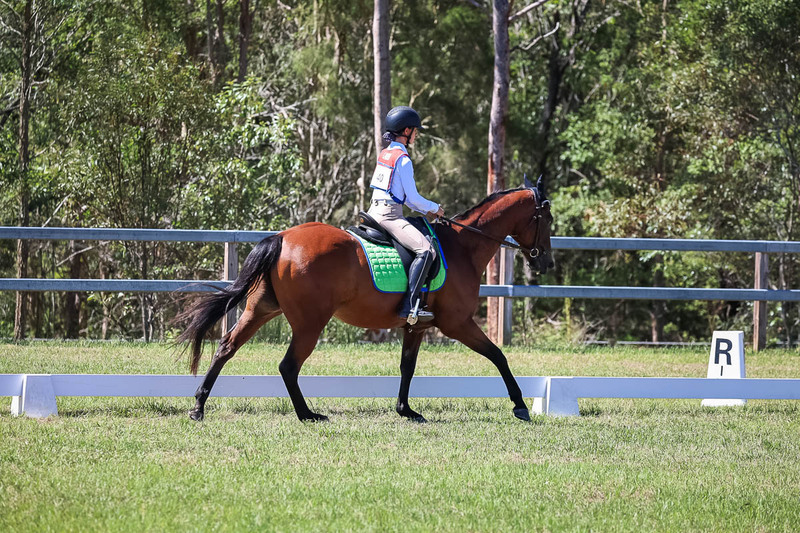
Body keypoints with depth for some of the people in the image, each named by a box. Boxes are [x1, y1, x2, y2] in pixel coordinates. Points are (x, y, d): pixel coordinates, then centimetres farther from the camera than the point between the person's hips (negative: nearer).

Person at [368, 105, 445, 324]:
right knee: (426, 251, -22)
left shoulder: (384, 154, 16)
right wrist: (434, 208, 6)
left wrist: (425, 210, 20)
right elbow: (413, 197, -12)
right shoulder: (403, 160, -12)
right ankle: (409, 306, -32)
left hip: (375, 210, 10)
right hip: (390, 215, -10)